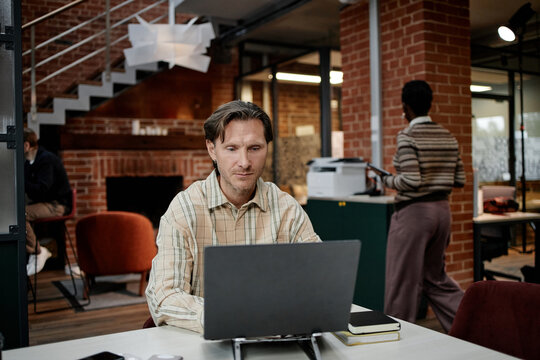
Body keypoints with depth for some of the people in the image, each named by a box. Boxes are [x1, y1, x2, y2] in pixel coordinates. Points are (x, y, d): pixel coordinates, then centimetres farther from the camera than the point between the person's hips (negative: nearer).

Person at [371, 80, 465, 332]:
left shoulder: (407, 137, -13)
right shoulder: (448, 137, 8)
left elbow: (411, 181, -20)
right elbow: (460, 180, 9)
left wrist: (387, 180, -3)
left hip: (414, 212, -7)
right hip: (442, 209, 8)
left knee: (404, 282, 3)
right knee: (436, 276, 21)